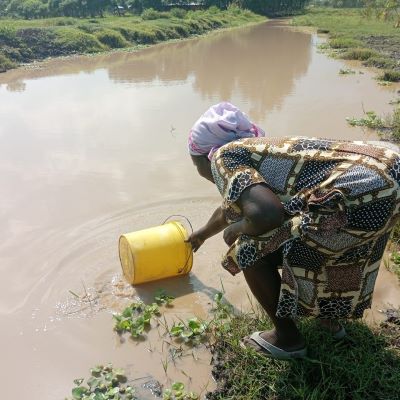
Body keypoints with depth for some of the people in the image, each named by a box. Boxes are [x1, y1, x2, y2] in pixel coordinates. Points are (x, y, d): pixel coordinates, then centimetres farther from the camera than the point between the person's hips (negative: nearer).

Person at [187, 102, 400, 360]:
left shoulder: (223, 158, -4)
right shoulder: (247, 149, 24)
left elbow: (266, 215, -25)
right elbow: (229, 207, 43)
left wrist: (236, 230, -1)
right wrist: (201, 234, 62)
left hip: (361, 197, -10)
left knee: (250, 250, 4)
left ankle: (288, 339, 21)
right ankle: (330, 316, 45)